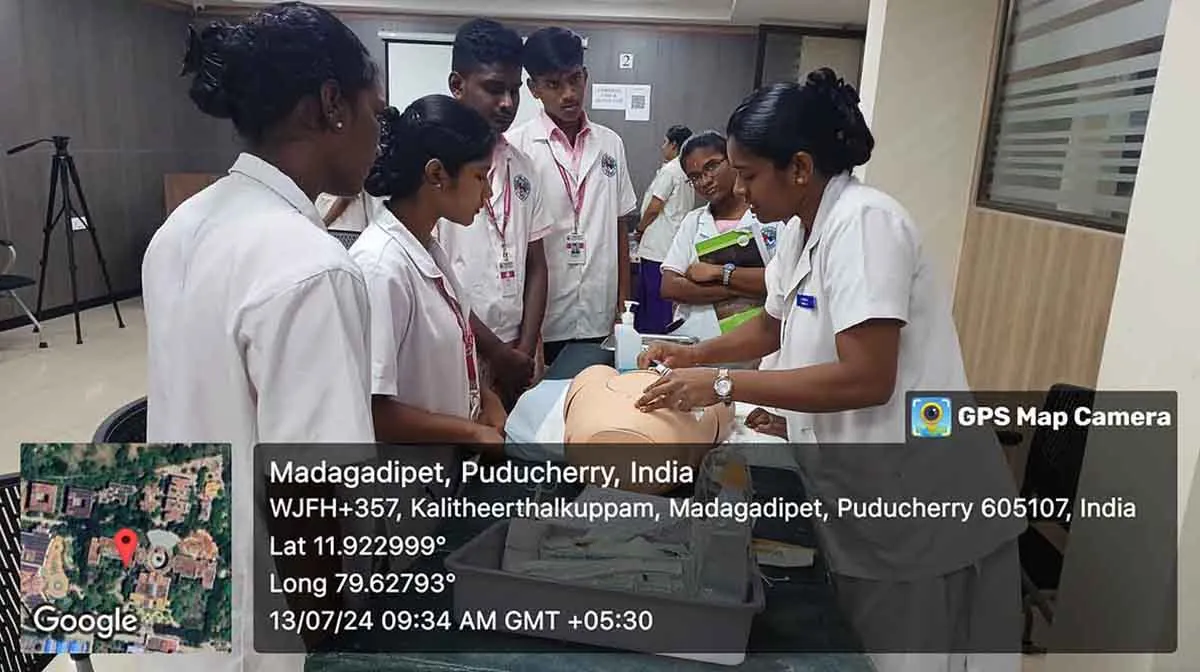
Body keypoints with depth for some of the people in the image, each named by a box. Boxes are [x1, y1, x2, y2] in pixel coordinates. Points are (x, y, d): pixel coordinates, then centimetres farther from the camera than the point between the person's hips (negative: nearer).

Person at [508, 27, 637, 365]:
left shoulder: (611, 144, 6)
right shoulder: (516, 147, -7)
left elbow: (619, 227, 11)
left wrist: (624, 299, 9)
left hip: (600, 317, 4)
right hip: (541, 319, -3)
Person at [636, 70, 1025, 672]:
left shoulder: (864, 222, -21)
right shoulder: (801, 229, 7)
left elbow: (866, 380, -28)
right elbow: (775, 325, 22)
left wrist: (723, 385, -23)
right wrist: (697, 355, 8)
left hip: (918, 501, -8)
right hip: (864, 492, 9)